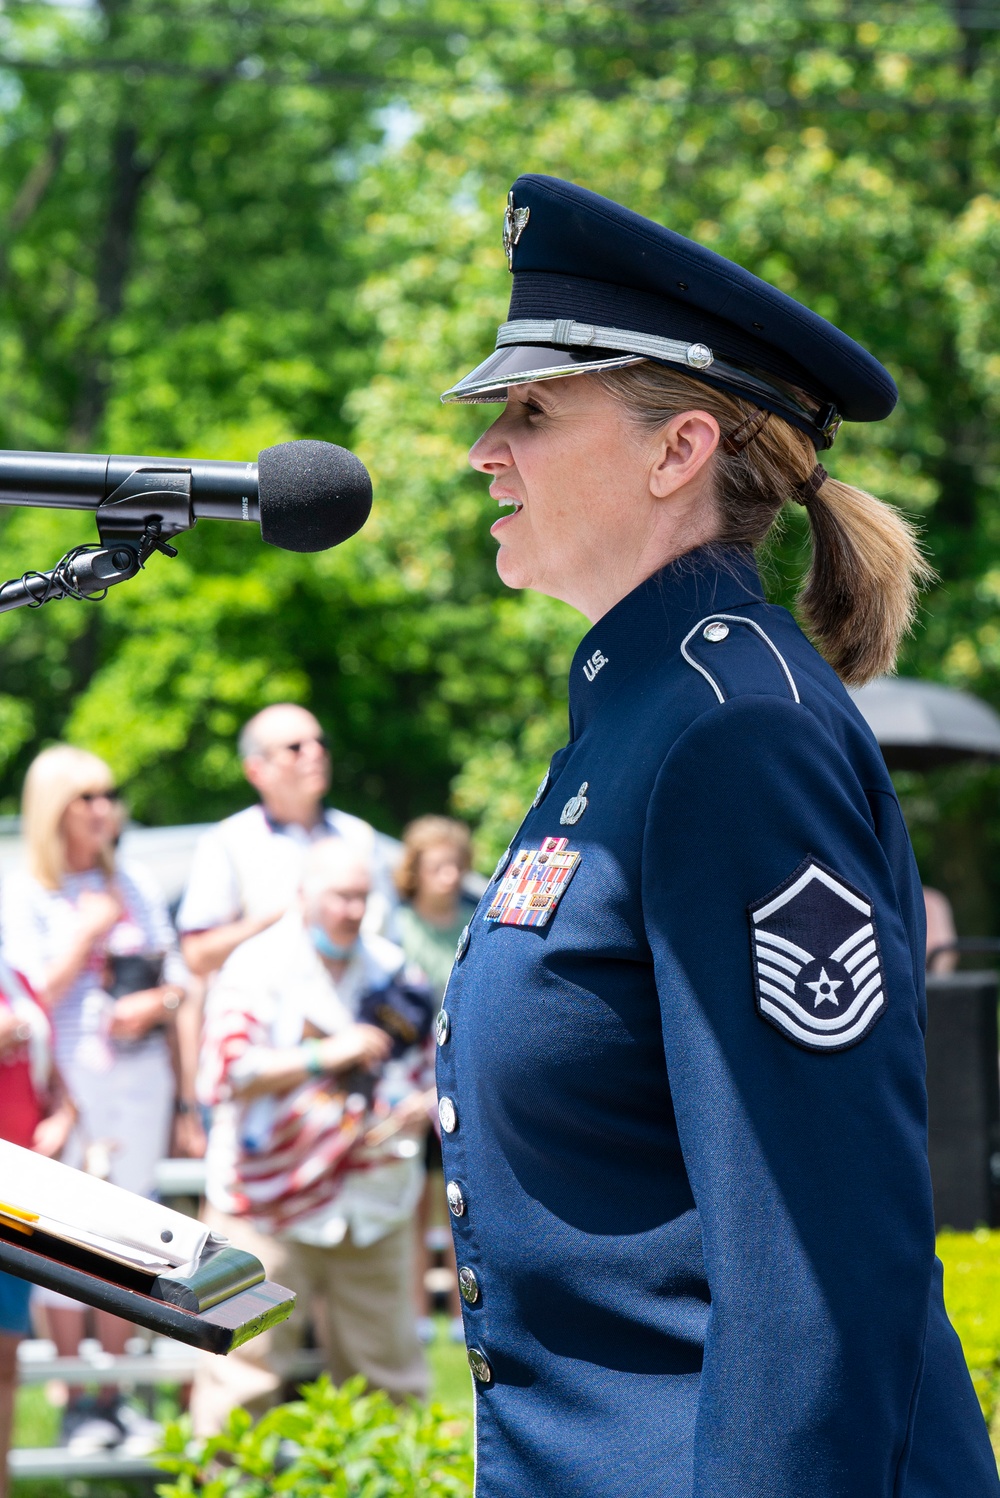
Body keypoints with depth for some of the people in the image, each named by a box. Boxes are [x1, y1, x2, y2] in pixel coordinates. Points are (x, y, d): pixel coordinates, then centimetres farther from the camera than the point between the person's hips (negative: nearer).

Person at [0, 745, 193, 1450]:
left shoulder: (137, 887, 12)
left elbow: (177, 983, 14)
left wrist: (157, 1003, -5)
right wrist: (87, 932, -8)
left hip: (142, 1082, 4)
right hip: (67, 1081, -4)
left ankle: (116, 1395, 13)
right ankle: (76, 1404, 5)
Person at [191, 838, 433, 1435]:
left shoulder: (392, 970, 10)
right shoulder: (259, 967, -6)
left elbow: (432, 1064, 21)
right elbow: (229, 1070, -18)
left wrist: (424, 1104, -2)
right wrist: (325, 1056, -19)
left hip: (376, 1201, 5)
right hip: (271, 1202, -5)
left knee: (388, 1370, 8)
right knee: (248, 1367, -5)